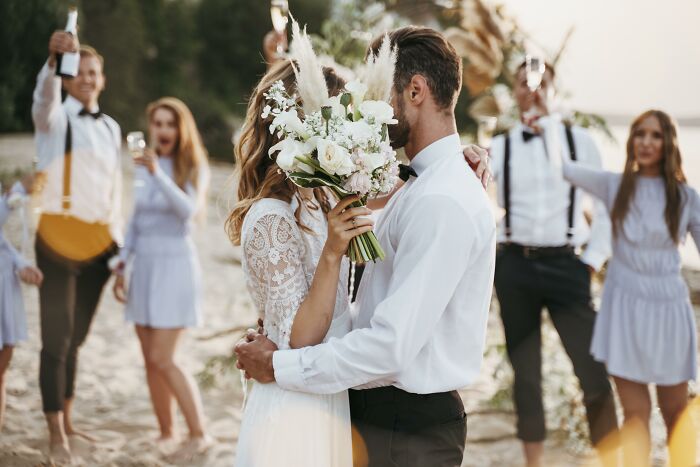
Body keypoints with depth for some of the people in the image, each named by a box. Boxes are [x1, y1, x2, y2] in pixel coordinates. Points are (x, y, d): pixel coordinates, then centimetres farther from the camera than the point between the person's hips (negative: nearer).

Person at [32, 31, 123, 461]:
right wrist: (54, 59, -46)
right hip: (59, 238, -5)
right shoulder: (56, 118, -1)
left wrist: (121, 248, 14)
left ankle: (67, 421, 23)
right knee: (57, 338, -8)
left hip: (98, 244, 5)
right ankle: (57, 435, -5)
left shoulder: (111, 128, 15)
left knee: (76, 338, 13)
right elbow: (44, 98, -25)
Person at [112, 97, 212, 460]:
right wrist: (120, 266, 13)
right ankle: (166, 434, 17)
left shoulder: (192, 168, -5)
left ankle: (199, 434, 1)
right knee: (151, 360, 7)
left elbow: (188, 209, -24)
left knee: (162, 359, -10)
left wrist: (158, 173, -36)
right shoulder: (143, 167, 10)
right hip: (144, 266, 6)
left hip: (175, 265, -6)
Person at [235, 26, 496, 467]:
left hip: (408, 431, -8)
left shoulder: (442, 202, -21)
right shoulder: (421, 187, 11)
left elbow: (393, 344, -26)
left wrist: (279, 365, -16)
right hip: (378, 410, 8)